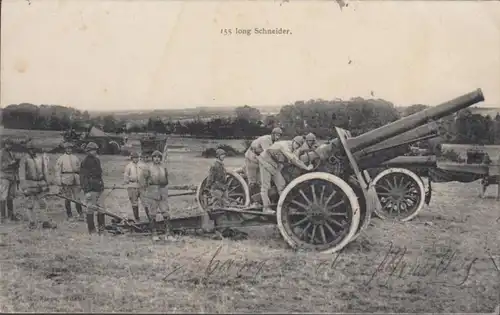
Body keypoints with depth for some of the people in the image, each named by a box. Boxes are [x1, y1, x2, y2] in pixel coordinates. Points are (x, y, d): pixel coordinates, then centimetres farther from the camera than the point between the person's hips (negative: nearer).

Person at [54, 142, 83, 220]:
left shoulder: (76, 158, 13)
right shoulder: (61, 158, 3)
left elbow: (80, 169, 18)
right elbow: (57, 171, 1)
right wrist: (59, 184, -5)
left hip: (75, 181, 2)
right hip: (66, 182, -2)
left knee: (77, 198, 0)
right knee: (68, 199, 2)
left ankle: (80, 215, 6)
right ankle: (69, 215, 13)